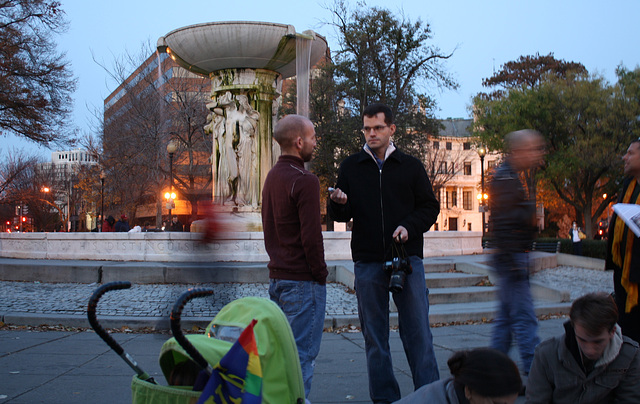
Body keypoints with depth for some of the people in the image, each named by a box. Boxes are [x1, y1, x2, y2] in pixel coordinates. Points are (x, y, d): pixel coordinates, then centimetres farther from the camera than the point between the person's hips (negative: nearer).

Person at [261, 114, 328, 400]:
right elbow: (311, 236, -20)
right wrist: (320, 274, -10)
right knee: (302, 353, -3)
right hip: (302, 280, -9)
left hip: (277, 277, 9)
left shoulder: (272, 176, 14)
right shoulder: (304, 181, -16)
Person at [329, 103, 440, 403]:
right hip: (367, 262, 1)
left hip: (407, 257, -1)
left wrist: (409, 226, -9)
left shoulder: (410, 166, 8)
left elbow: (430, 206, 9)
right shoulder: (350, 167, 9)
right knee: (374, 336, 6)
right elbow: (341, 215, 10)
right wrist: (339, 203, -13)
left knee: (417, 331, -1)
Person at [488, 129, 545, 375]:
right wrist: (513, 262, -24)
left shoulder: (510, 177, 18)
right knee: (524, 318, -7)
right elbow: (502, 223, -22)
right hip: (512, 257, -11)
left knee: (506, 315, 14)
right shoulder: (505, 179, -15)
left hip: (512, 258, 11)